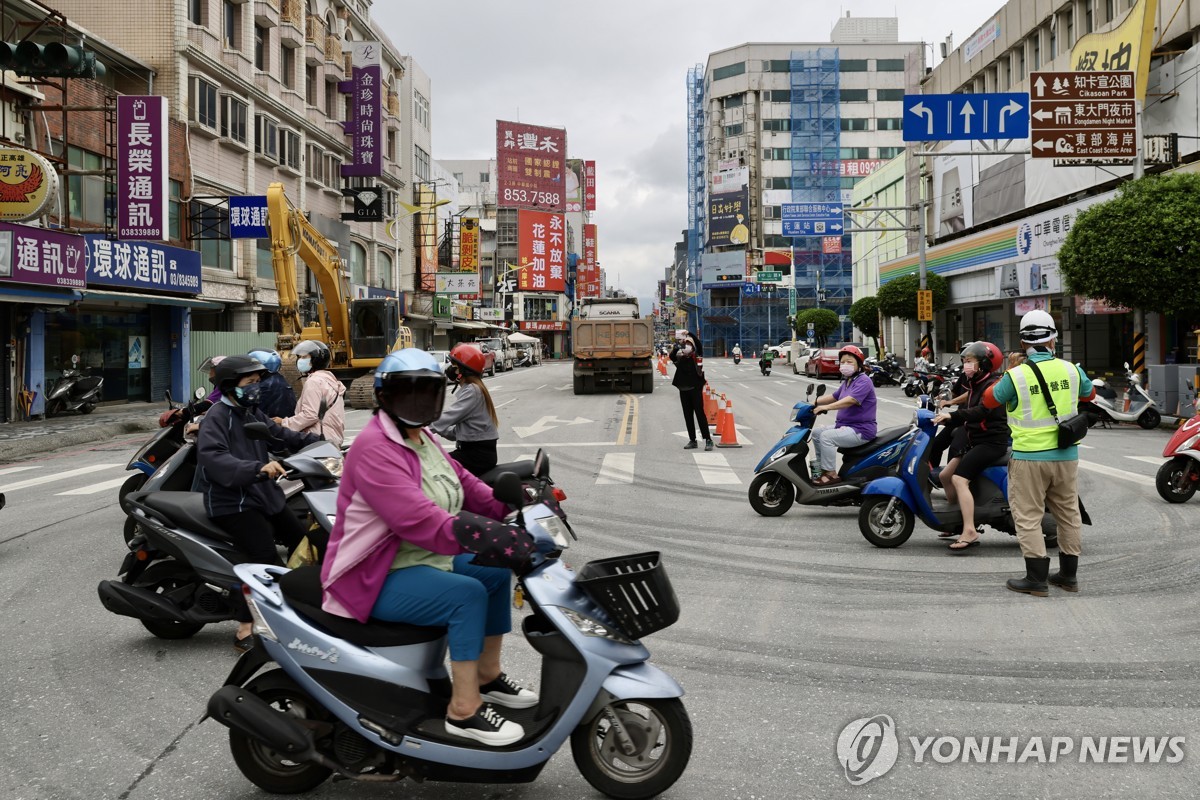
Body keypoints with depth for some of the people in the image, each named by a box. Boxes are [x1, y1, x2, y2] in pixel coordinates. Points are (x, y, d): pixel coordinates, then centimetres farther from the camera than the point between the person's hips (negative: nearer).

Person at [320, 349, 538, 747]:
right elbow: (418, 520, -33)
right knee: (467, 593, -25)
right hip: (379, 577, -10)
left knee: (497, 572, 11)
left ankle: (487, 675, 23)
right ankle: (463, 710, -16)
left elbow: (463, 483, 12)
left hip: (425, 558, 10)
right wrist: (489, 537, -43)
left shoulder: (424, 440, 10)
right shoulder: (375, 448, -22)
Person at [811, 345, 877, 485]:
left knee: (826, 436, -25)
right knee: (816, 433, 9)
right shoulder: (847, 382, 18)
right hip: (845, 426, 10)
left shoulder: (863, 381, -15)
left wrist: (826, 407, -38)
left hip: (860, 430, -10)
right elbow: (834, 397, 24)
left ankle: (831, 474, -19)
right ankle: (822, 468, 12)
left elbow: (850, 400, -30)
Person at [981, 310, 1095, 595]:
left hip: (1030, 457, -5)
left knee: (1028, 516, 3)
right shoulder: (1071, 370, -2)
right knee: (1068, 513, 16)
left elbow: (990, 400, 1)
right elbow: (1089, 393, 19)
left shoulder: (1016, 376, -15)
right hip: (1066, 455, 5)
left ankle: (1037, 578, 2)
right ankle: (1069, 574, 25)